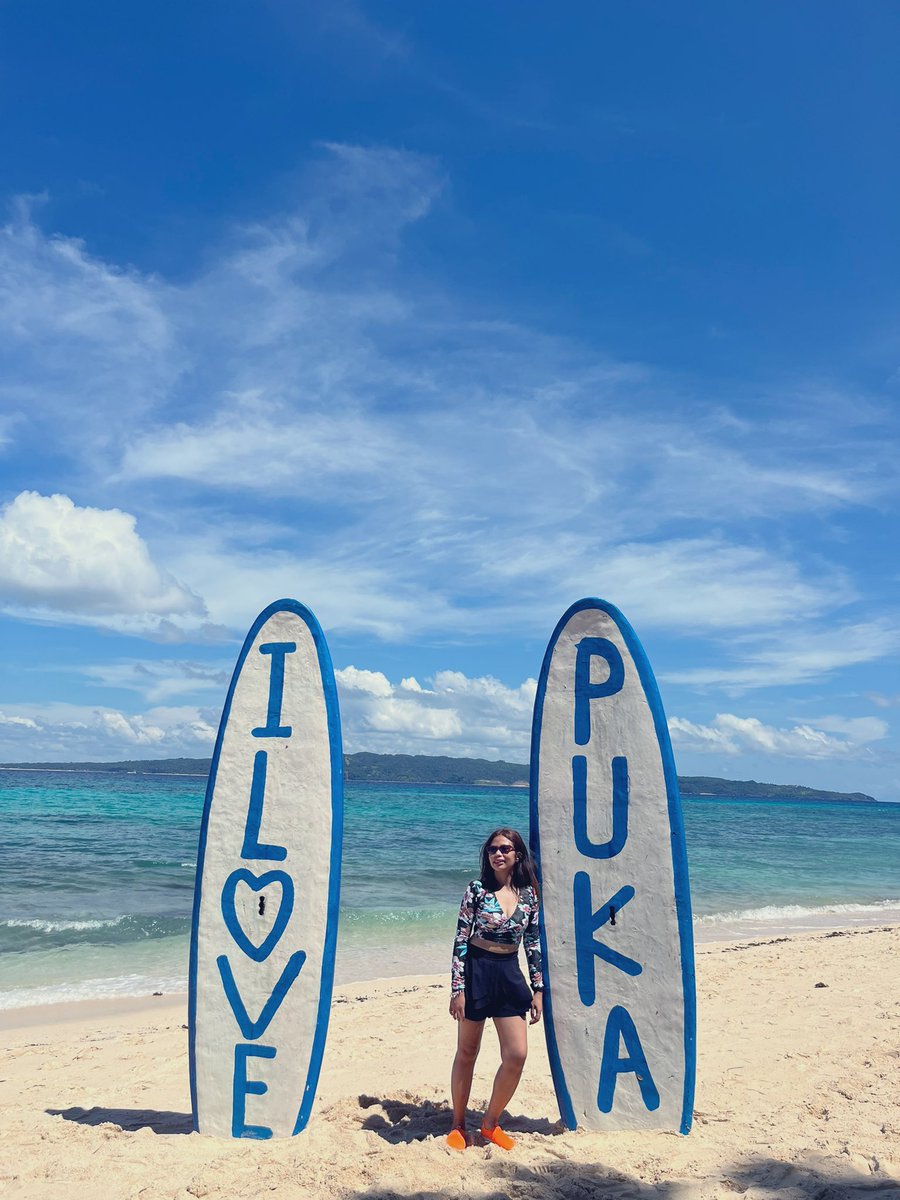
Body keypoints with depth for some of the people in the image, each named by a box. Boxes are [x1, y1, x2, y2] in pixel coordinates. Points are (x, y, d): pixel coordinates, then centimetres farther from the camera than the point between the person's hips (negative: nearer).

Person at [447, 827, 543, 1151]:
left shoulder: (529, 894, 2)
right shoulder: (477, 890, -8)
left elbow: (534, 943, 8)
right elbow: (461, 939, -8)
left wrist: (538, 989, 5)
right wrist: (457, 988, -11)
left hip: (509, 975, 3)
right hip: (476, 972, -3)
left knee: (517, 1055, -1)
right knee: (467, 1052, 8)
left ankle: (491, 1122, 20)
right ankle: (458, 1124, 26)